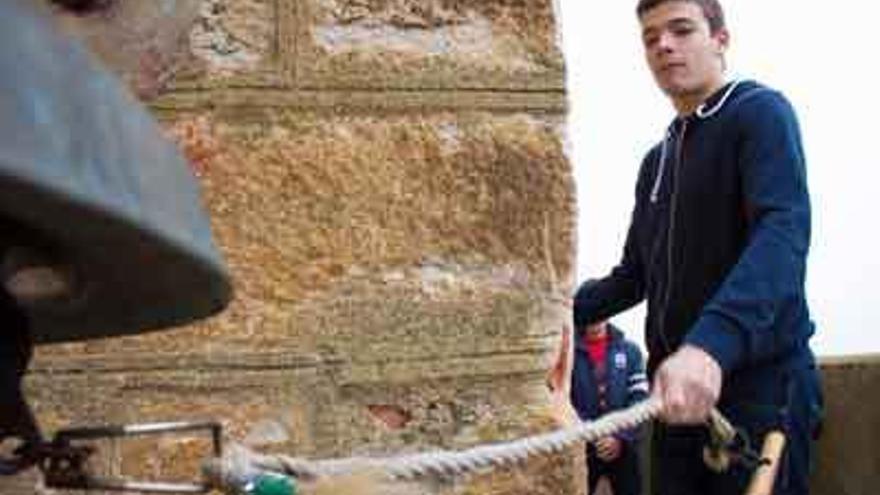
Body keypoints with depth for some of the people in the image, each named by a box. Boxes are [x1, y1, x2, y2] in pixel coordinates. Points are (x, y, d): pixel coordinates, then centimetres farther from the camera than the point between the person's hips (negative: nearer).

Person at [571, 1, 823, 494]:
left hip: (762, 379, -7)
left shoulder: (760, 112, -5)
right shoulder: (657, 160, 20)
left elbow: (784, 232, -22)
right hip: (677, 389, 7)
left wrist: (712, 342, -38)